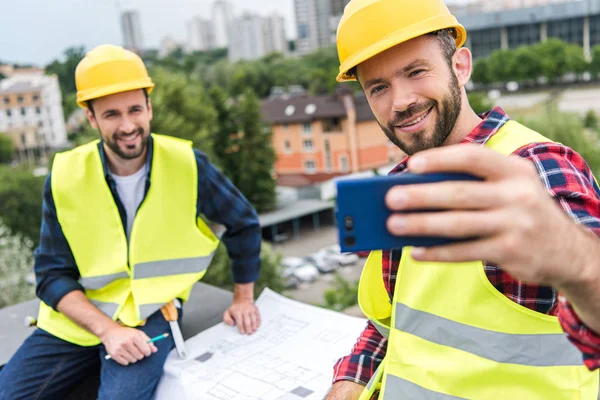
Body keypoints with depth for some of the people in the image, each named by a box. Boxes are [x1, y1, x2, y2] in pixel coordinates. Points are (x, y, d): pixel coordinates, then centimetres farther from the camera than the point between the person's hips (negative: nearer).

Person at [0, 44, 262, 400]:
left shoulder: (186, 163, -12)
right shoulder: (65, 176, -9)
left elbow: (243, 223, 2)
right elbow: (52, 275, -5)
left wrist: (243, 298, 7)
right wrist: (108, 329, -20)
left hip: (151, 312, -2)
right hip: (77, 317, 2)